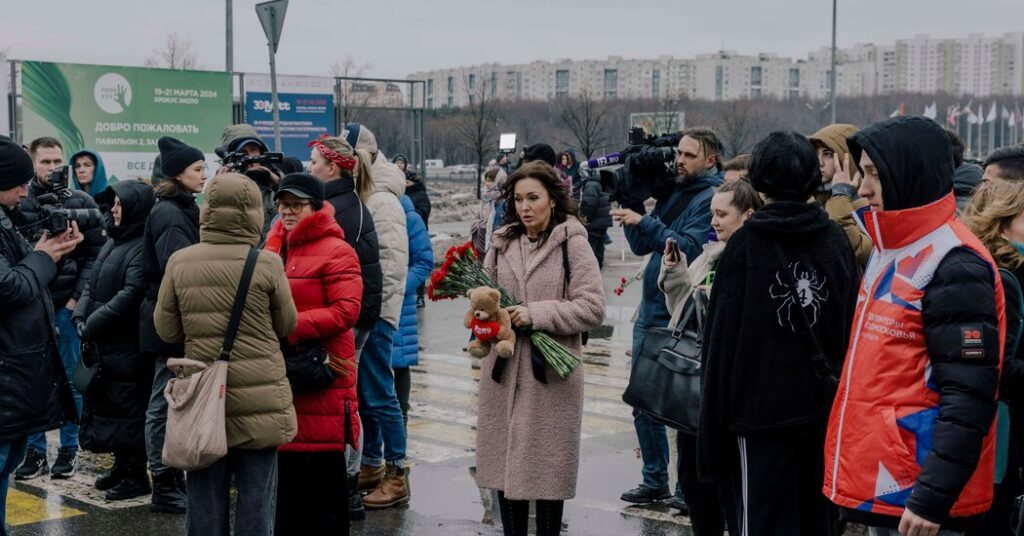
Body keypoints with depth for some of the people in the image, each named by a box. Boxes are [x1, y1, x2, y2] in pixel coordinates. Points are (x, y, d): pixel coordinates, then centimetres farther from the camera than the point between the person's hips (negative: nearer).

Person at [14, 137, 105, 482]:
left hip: (68, 304, -1)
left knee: (70, 378, 6)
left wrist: (78, 298, -8)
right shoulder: (18, 203, 4)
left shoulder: (82, 203, 3)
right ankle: (35, 451, 14)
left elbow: (95, 255, -1)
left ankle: (69, 449, 15)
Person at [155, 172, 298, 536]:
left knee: (205, 496, 10)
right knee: (256, 497, 6)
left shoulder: (180, 263, -4)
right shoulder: (267, 263, -10)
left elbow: (167, 330, 4)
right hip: (259, 396, -2)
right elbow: (287, 325, 2)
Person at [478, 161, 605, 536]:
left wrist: (536, 314, -17)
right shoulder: (502, 242, 10)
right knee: (504, 463, 10)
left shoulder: (572, 243, -5)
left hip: (550, 372, -5)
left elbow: (592, 308, -11)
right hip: (503, 371, 5)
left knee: (546, 467, 3)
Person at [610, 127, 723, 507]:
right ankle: (654, 480, 23)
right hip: (651, 312, 8)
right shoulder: (672, 193, 13)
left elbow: (688, 248, -21)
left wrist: (644, 222, -21)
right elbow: (640, 246, 13)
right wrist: (631, 206, 0)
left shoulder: (711, 198, -10)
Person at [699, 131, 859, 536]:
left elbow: (724, 337, -9)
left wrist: (714, 424, -3)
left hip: (763, 410, -4)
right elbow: (854, 324, 3)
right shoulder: (836, 240, 2)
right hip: (827, 408, 4)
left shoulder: (746, 244, -8)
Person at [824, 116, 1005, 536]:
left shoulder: (955, 267, -16)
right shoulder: (892, 252, 13)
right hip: (879, 485, 9)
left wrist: (932, 497, -24)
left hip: (918, 495, -9)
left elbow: (968, 399, -21)